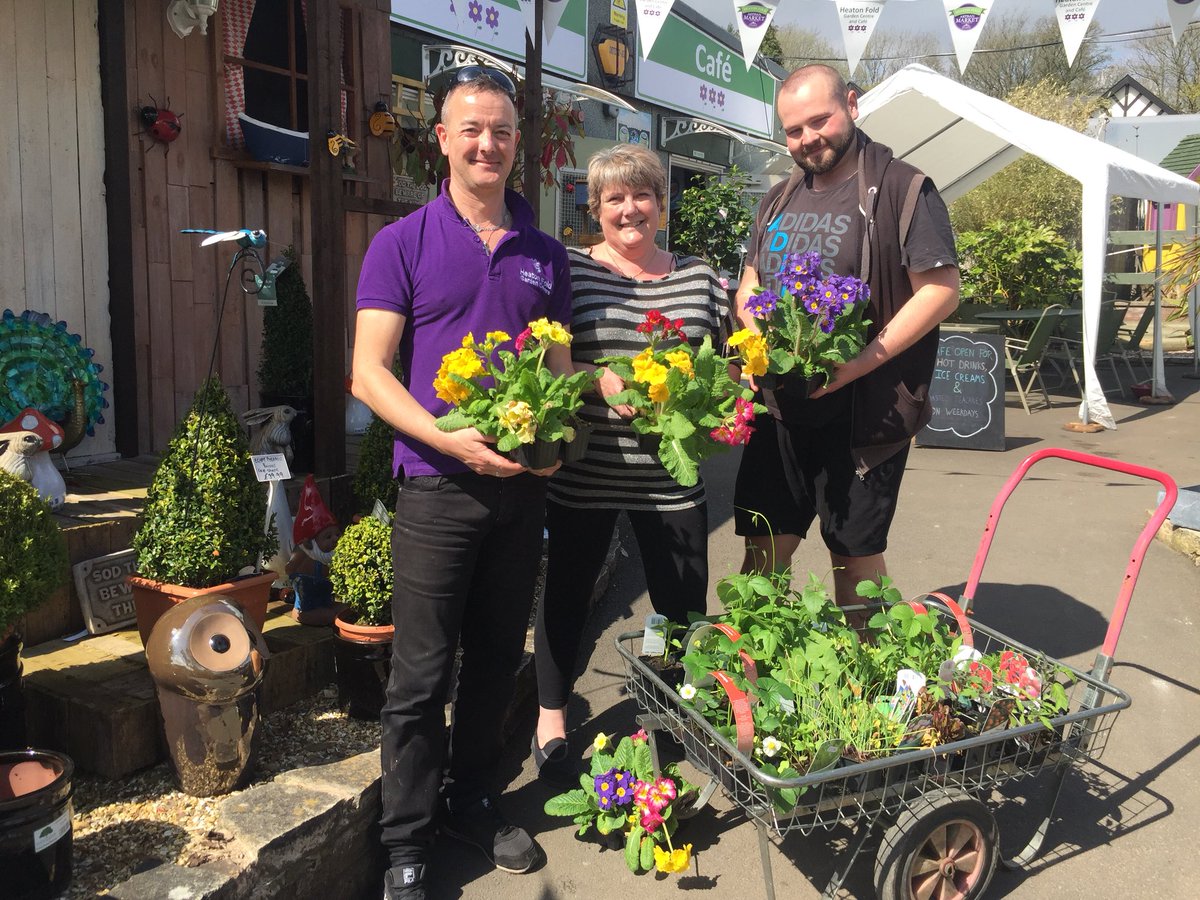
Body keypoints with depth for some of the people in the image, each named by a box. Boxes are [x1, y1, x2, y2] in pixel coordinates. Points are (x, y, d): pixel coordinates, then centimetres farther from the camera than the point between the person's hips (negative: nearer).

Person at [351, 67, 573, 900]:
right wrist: (451, 440, -20)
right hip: (438, 485, -4)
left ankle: (472, 800, 35)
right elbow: (370, 372, -7)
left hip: (522, 487, 4)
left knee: (498, 658, 15)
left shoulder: (545, 254, 11)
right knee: (423, 674, 2)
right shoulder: (403, 245, -2)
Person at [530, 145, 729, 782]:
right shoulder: (569, 271, -1)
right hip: (585, 472, -2)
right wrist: (601, 382, -20)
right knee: (568, 592, 11)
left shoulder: (700, 278, 10)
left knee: (683, 604, 10)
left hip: (671, 474, 3)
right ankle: (551, 721, 31)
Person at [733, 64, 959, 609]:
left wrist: (861, 363, -21)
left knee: (856, 558, 6)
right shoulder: (779, 201, 15)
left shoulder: (900, 190, -5)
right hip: (780, 407, 6)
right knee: (764, 548, 10)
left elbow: (942, 289, -11)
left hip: (862, 412, -5)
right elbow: (750, 285, 21)